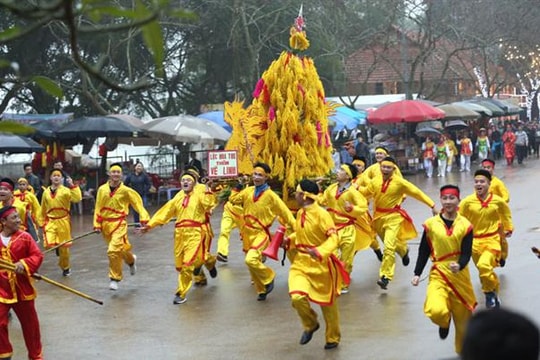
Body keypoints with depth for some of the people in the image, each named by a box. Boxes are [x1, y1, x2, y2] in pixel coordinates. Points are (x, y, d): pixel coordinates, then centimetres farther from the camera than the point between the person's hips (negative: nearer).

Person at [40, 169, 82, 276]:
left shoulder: (66, 190, -6)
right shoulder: (46, 192, 8)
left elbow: (77, 198, -23)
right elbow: (43, 210, 16)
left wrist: (72, 186, -23)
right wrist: (42, 222, 16)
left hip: (63, 221, -2)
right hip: (50, 221, 2)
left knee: (64, 247, 7)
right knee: (49, 244, -18)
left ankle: (66, 267, 28)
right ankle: (58, 248, 18)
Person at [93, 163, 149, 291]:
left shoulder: (126, 190, -7)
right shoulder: (102, 189, 2)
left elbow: (138, 203, -6)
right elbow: (98, 208, 6)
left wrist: (144, 218, -17)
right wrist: (97, 224, 2)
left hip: (118, 224, -4)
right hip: (105, 224, 4)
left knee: (113, 251, -16)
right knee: (121, 248, 18)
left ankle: (115, 278, -1)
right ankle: (131, 260, 52)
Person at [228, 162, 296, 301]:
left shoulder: (270, 195, -11)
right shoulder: (248, 191, 3)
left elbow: (284, 211, -9)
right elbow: (233, 200, 13)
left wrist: (295, 228, -11)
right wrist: (237, 189, 4)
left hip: (260, 233, -6)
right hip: (247, 233, 6)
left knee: (251, 260, -27)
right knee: (253, 265, 15)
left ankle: (268, 277, 0)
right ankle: (261, 290, 35)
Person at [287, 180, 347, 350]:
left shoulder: (321, 214, -19)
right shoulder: (300, 213, 4)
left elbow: (333, 238, -24)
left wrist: (319, 252, -39)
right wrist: (288, 241, 3)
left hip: (321, 264, -5)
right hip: (301, 262, 5)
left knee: (327, 302, 11)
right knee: (297, 297, -18)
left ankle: (333, 338, 32)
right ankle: (310, 325, 12)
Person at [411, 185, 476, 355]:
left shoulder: (465, 225, -3)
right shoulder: (431, 224, -2)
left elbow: (467, 253, -8)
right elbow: (423, 251, 4)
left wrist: (459, 266, -29)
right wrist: (417, 274, 0)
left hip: (460, 275, 1)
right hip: (438, 274, -1)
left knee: (463, 316, 11)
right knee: (436, 311, -24)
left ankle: (463, 351, 36)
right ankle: (444, 323, 15)